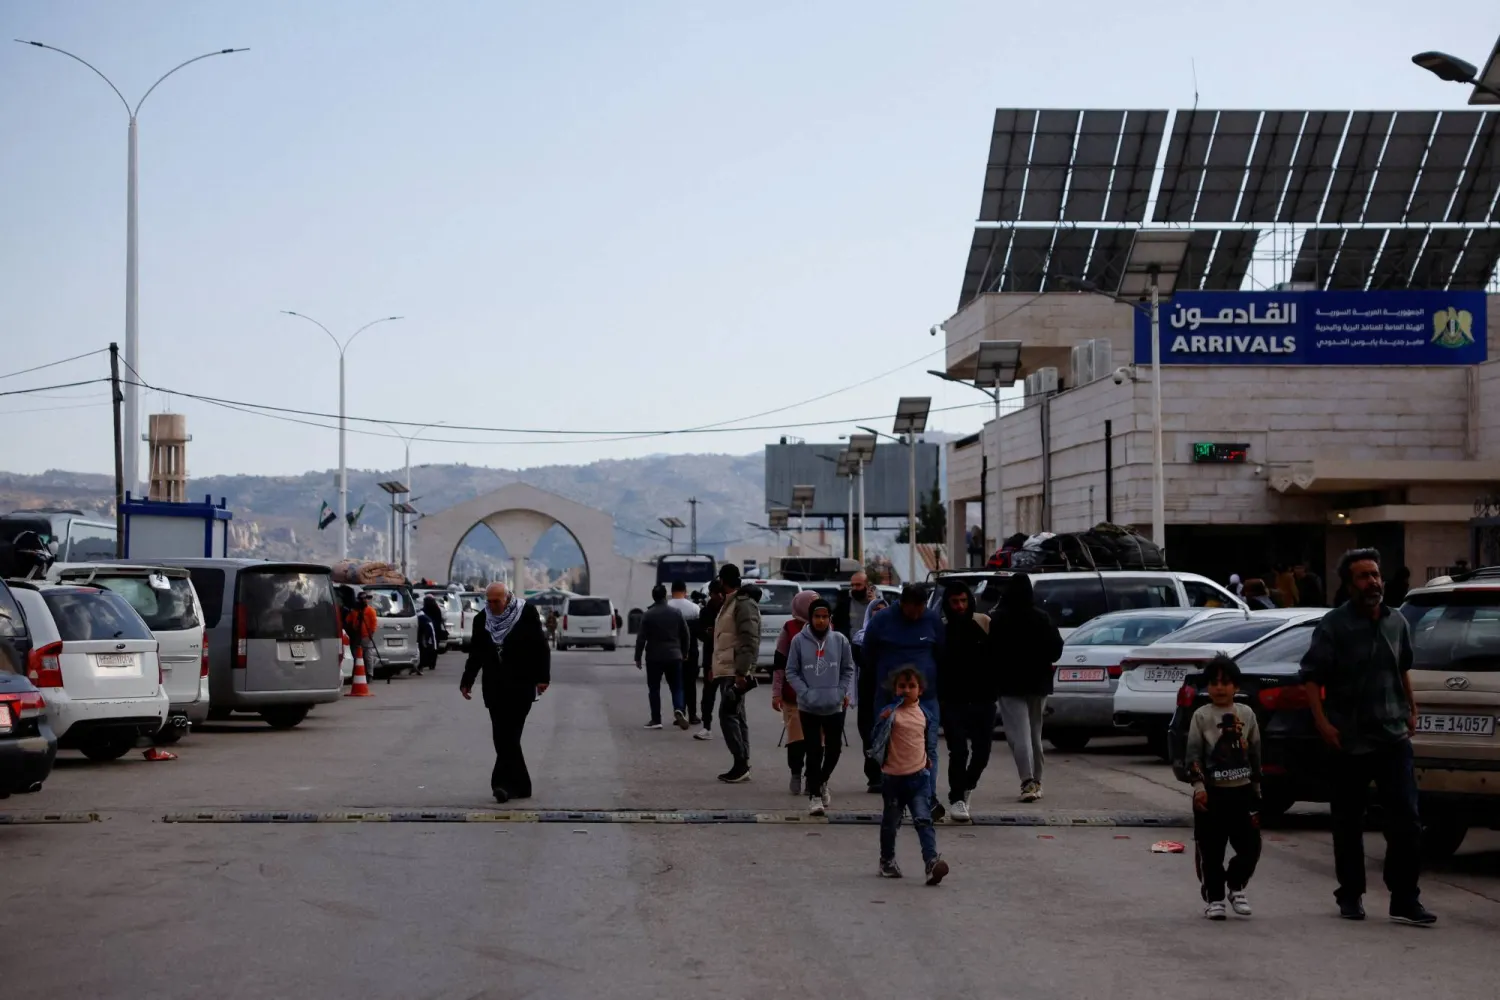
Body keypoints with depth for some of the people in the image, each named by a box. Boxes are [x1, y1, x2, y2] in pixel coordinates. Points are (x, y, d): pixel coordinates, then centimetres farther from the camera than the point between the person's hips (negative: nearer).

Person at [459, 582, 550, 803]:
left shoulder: (527, 613, -4)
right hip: (495, 687, 5)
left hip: (520, 686, -4)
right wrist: (467, 681, 11)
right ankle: (520, 785, 7)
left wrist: (542, 677, -9)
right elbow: (475, 653, 16)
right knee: (503, 737, 1)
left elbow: (541, 648, -3)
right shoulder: (481, 619, 9)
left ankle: (504, 782, -14)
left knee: (508, 735, -12)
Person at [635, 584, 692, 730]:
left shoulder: (648, 615, -7)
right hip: (674, 656, 2)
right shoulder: (676, 613, 2)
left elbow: (641, 638, -8)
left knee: (654, 688, 7)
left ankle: (656, 720, 4)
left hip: (654, 657, -2)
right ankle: (679, 710, -16)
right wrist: (684, 653, 18)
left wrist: (638, 657, -1)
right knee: (676, 687, 8)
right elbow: (685, 635, 6)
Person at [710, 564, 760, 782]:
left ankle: (741, 763, -12)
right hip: (727, 670, 10)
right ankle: (742, 766, 12)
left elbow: (750, 641, -20)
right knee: (736, 716, 10)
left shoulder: (744, 603, -13)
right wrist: (716, 667, 21)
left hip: (734, 672, -10)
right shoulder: (730, 603, 19)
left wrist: (742, 672, -24)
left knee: (728, 714, -13)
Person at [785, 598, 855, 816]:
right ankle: (814, 795, 10)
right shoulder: (799, 640, -5)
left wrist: (842, 692, -7)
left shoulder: (840, 640, -2)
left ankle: (822, 782, 37)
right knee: (814, 751, -2)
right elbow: (792, 672, -1)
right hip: (808, 707, -2)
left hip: (835, 707, 2)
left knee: (834, 749, 10)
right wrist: (806, 693, -12)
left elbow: (848, 669, 6)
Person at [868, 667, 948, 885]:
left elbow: (931, 744, 14)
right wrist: (883, 721, -22)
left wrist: (931, 763, 9)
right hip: (893, 777, 0)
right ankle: (887, 861, 29)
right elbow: (875, 742, -8)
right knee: (890, 822, 13)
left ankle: (932, 861, -22)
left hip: (919, 776, 0)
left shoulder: (926, 714, 5)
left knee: (923, 819, -12)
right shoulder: (890, 713, -3)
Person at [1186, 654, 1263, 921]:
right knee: (1211, 849, 0)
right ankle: (1214, 897, 12)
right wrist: (1199, 786, -15)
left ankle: (1236, 886, 23)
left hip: (1243, 791, 3)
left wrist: (1256, 786, 13)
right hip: (1212, 792, -3)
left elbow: (1255, 752, 13)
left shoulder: (1246, 714, 8)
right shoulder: (1201, 716, -2)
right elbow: (1193, 754, -6)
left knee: (1250, 845, 1)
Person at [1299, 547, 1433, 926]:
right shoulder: (1334, 625, -7)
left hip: (1393, 737, 3)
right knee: (1348, 823, 8)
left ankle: (1405, 900, 1)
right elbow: (1311, 675, -8)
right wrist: (1322, 722, -15)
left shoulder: (1396, 623, 8)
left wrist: (1411, 709, 18)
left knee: (1406, 819, -5)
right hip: (1349, 741, -3)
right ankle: (1350, 896, 22)